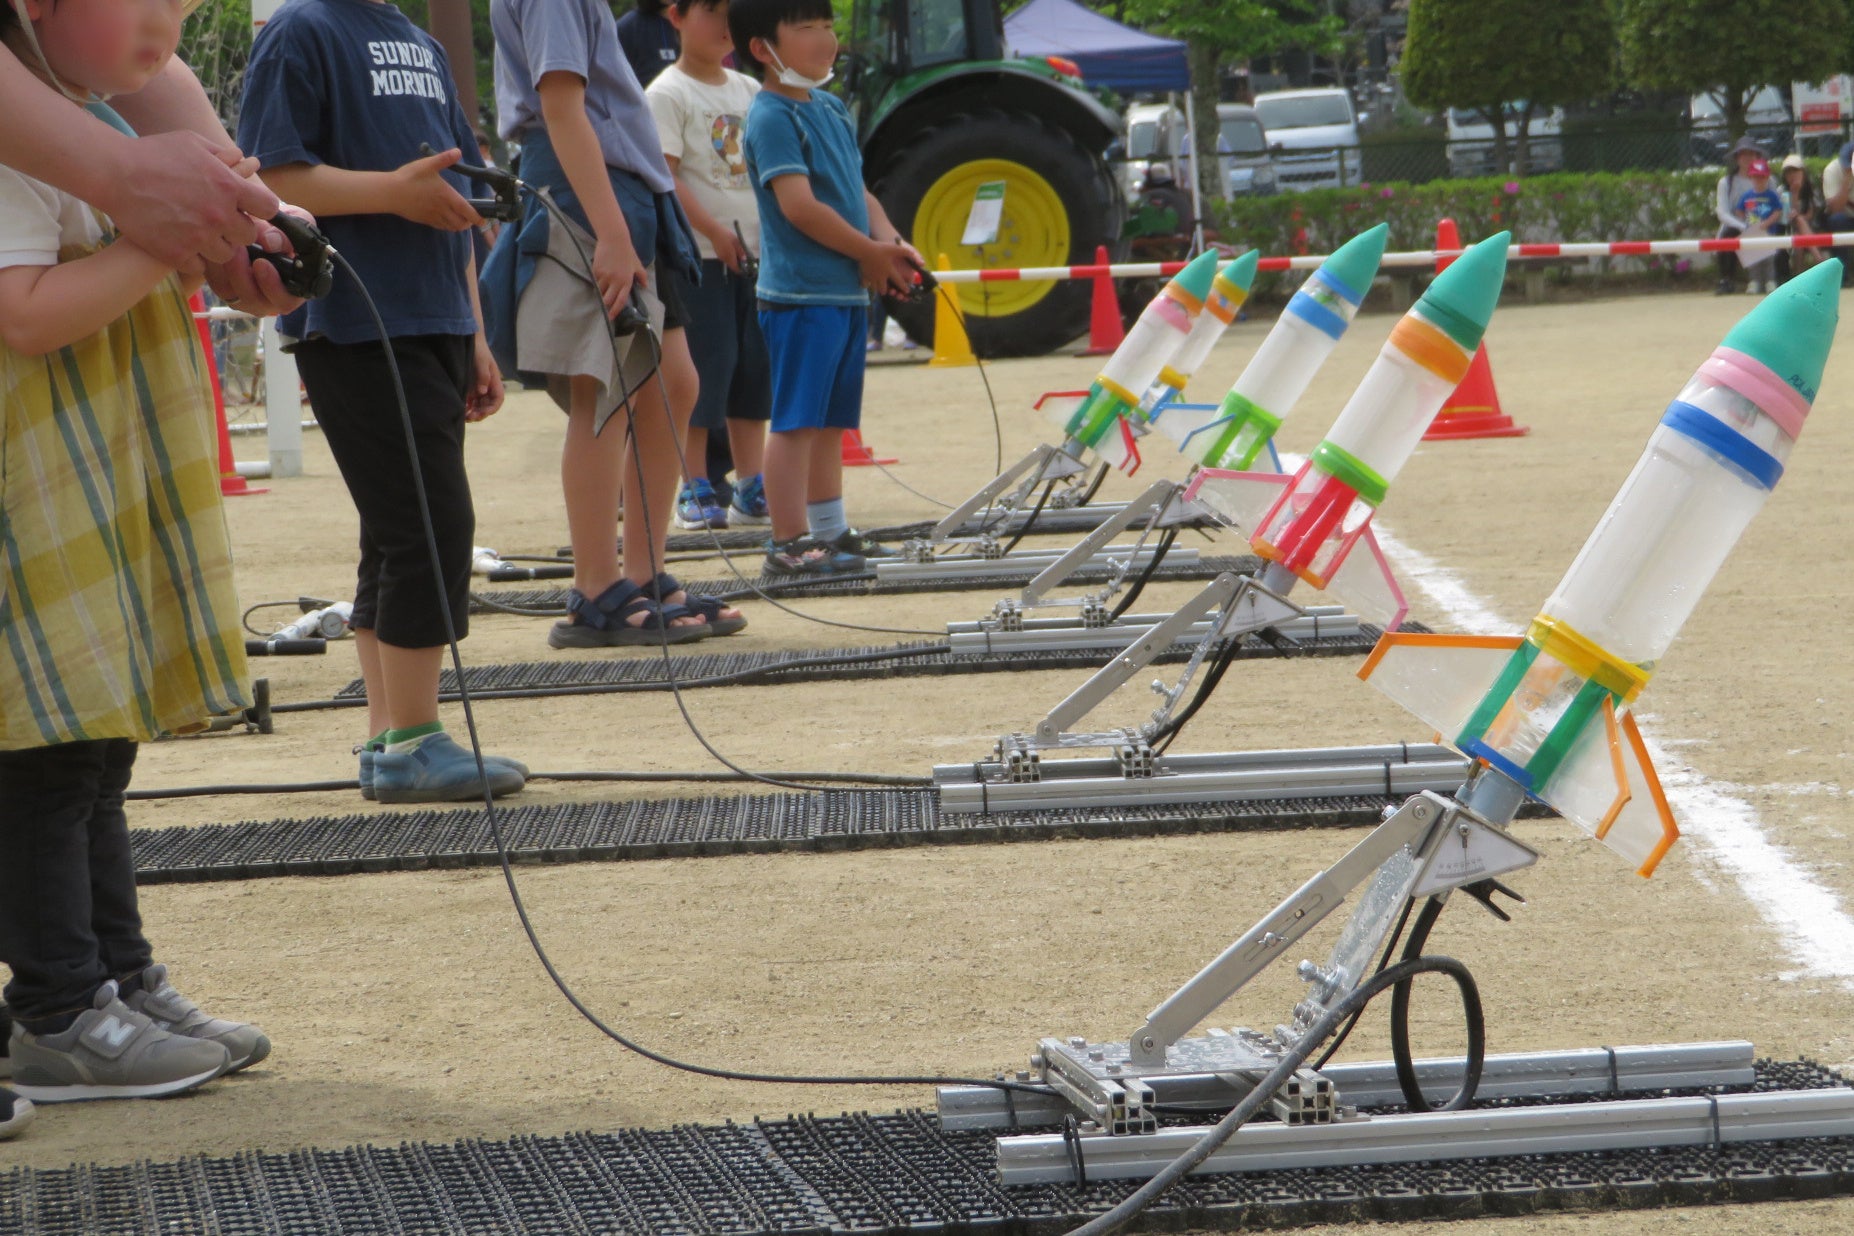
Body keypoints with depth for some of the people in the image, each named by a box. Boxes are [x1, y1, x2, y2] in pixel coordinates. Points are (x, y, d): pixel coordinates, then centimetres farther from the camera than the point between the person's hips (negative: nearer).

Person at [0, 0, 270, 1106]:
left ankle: (123, 983, 23)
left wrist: (221, 255, 10)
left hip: (104, 497, 10)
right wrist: (165, 238, -24)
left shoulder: (113, 122, 15)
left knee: (98, 747, 15)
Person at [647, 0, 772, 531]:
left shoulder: (748, 90, 14)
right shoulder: (667, 94, -6)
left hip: (753, 252, 6)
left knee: (754, 368, 8)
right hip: (697, 255, -6)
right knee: (704, 367, -6)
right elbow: (664, 176, -13)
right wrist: (715, 233, -19)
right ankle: (694, 490, 1)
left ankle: (751, 488, 14)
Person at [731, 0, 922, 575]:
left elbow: (857, 191, 18)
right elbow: (799, 205, -21)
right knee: (796, 420, -7)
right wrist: (870, 253, -14)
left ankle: (830, 531, 22)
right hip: (801, 293, -9)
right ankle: (788, 543, -5)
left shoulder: (833, 110, 16)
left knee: (832, 420, 15)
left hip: (849, 290, 9)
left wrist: (889, 242, 0)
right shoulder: (772, 116, -13)